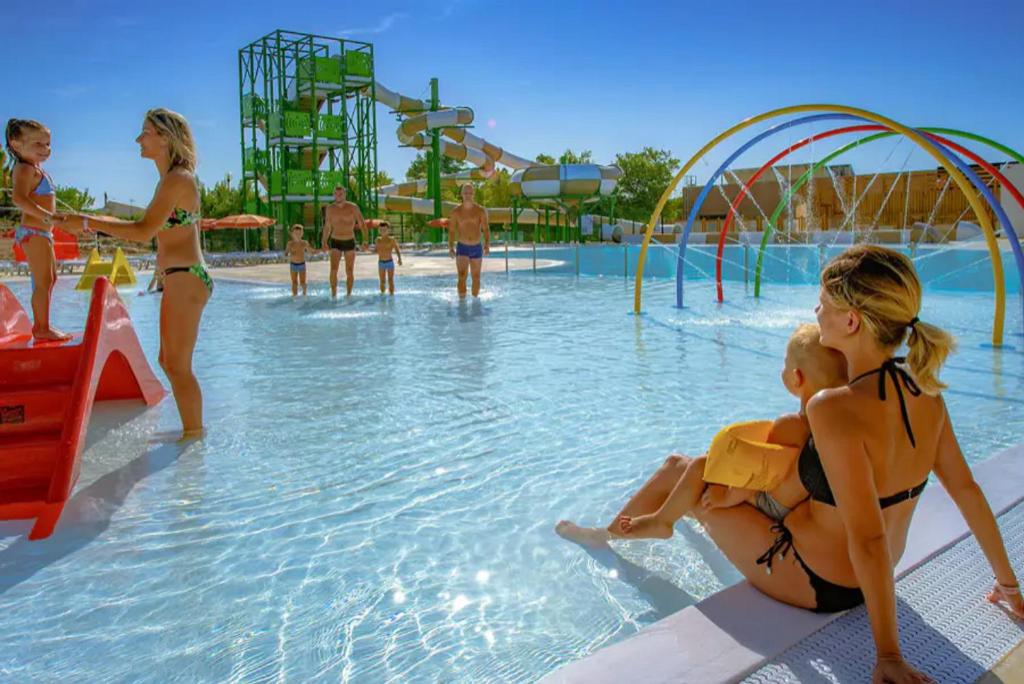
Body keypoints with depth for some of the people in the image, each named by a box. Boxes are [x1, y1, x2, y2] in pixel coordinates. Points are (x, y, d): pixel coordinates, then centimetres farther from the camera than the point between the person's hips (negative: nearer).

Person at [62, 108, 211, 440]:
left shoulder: (177, 178, -15)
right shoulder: (172, 179, 16)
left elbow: (144, 232, -21)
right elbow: (152, 228, 19)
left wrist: (89, 222, -14)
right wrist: (97, 224, 15)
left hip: (185, 279, -10)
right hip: (178, 279, 10)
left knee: (178, 366, -2)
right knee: (169, 362, 17)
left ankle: (194, 434, 9)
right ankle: (192, 430, 27)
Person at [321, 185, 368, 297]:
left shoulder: (353, 207, -8)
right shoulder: (330, 208, -1)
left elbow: (362, 225, -8)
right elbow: (327, 226, 12)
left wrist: (366, 241, -20)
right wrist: (324, 242, 11)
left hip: (350, 242, -1)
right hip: (335, 243, 1)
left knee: (349, 272, 4)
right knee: (333, 269, -16)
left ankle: (348, 295, 18)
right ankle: (334, 294, -6)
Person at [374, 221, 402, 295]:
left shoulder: (392, 240, -6)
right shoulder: (378, 240, 4)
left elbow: (397, 250, -5)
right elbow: (377, 250, 15)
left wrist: (399, 259, -17)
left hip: (389, 262, -3)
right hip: (381, 262, 3)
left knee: (390, 280, -1)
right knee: (382, 281, 7)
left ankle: (391, 293, 4)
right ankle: (382, 293, 18)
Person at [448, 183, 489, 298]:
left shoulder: (481, 211, 0)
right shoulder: (456, 212, 0)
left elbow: (486, 229, -4)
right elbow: (451, 231, 2)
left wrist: (487, 244, -20)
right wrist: (450, 247, -10)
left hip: (477, 248, 1)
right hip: (462, 248, -1)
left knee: (476, 278, 9)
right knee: (462, 276, -16)